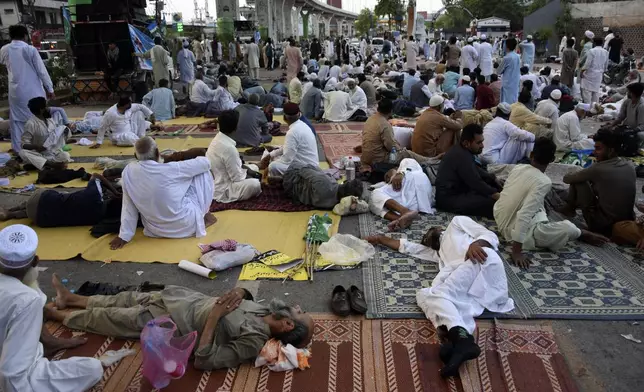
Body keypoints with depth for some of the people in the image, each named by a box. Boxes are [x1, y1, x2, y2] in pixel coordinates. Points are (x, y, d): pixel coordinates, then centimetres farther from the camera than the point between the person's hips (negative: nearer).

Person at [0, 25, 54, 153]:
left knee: (16, 120, 11)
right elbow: (42, 71, -10)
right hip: (33, 91, -3)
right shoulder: (30, 49, -12)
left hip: (15, 91, 4)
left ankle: (18, 149, 15)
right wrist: (49, 88, -2)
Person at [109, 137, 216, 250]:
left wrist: (124, 235, 7)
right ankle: (206, 216, 17)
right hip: (186, 225, -5)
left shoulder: (128, 171, -12)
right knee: (203, 172, 7)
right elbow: (205, 162, -11)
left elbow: (128, 206, -3)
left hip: (157, 230, 5)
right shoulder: (169, 169, -24)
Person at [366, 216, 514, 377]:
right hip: (471, 289, 5)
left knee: (440, 293, -24)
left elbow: (491, 236, 14)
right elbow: (407, 246, 50)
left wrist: (476, 243, -9)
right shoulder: (437, 253, 43)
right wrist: (380, 239, 56)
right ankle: (460, 339, -44)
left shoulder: (457, 222, 30)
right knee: (423, 294, -16)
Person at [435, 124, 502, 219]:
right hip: (449, 199, -12)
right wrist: (499, 196, -21)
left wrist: (494, 179, 15)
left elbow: (476, 170, 24)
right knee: (494, 203, -26)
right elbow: (477, 184, -24)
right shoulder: (462, 156, -23)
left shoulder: (461, 150, 9)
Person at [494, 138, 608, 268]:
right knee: (569, 228, -5)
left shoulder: (518, 167, -3)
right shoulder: (543, 182, -23)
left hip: (500, 219, 8)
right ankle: (582, 234, 29)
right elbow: (524, 215, -31)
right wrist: (517, 251, -28)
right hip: (515, 228, -7)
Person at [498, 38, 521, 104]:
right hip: (515, 82, 7)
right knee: (514, 100, 13)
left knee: (507, 102, -2)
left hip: (508, 83, -7)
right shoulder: (517, 56, 5)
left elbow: (499, 71, -8)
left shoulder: (507, 58, -17)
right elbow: (519, 67, 16)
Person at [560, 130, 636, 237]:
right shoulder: (630, 165, 1)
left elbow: (567, 178, -5)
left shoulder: (598, 168, -19)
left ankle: (570, 209, 23)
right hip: (628, 222, 7)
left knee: (578, 181, 1)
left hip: (602, 226, -7)